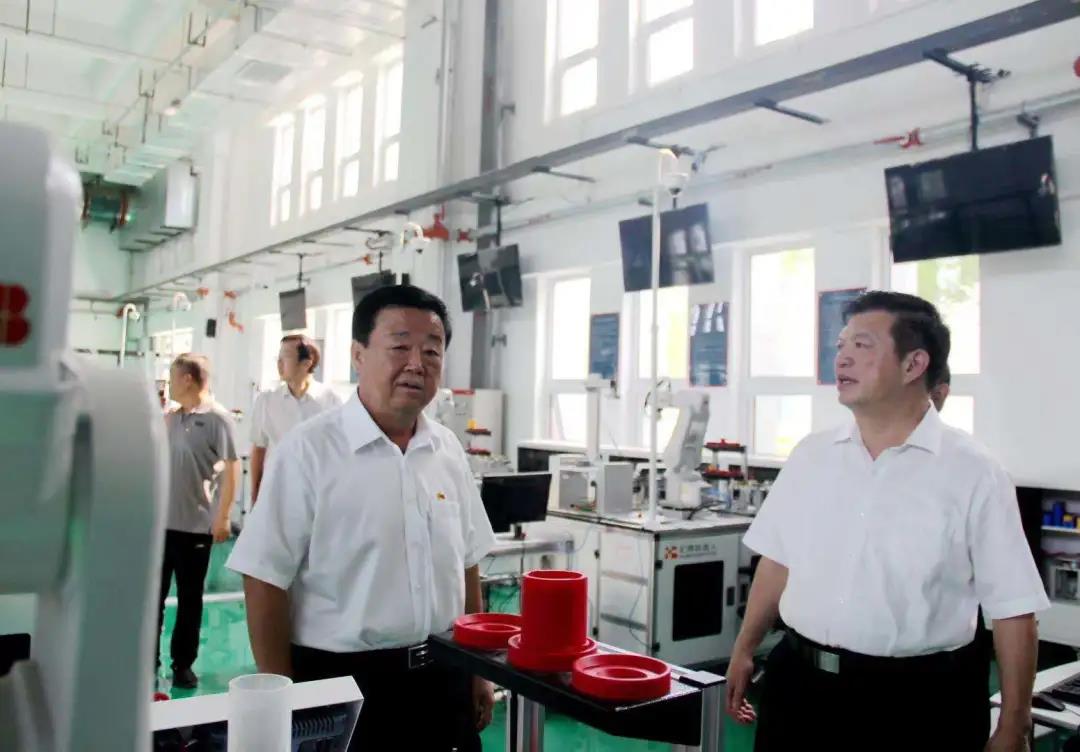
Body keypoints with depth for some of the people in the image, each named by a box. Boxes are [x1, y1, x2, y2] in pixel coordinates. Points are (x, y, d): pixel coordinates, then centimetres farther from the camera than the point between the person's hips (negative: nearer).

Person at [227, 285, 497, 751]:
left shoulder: (448, 450, 2)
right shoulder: (308, 450, -14)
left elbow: (465, 564, 10)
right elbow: (266, 579, -13)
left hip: (443, 678, 5)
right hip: (342, 683, -5)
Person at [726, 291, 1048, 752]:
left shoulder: (971, 472, -9)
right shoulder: (810, 455, 3)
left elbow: (1013, 609, -7)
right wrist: (744, 652, 15)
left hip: (920, 702, -3)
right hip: (799, 686, 4)